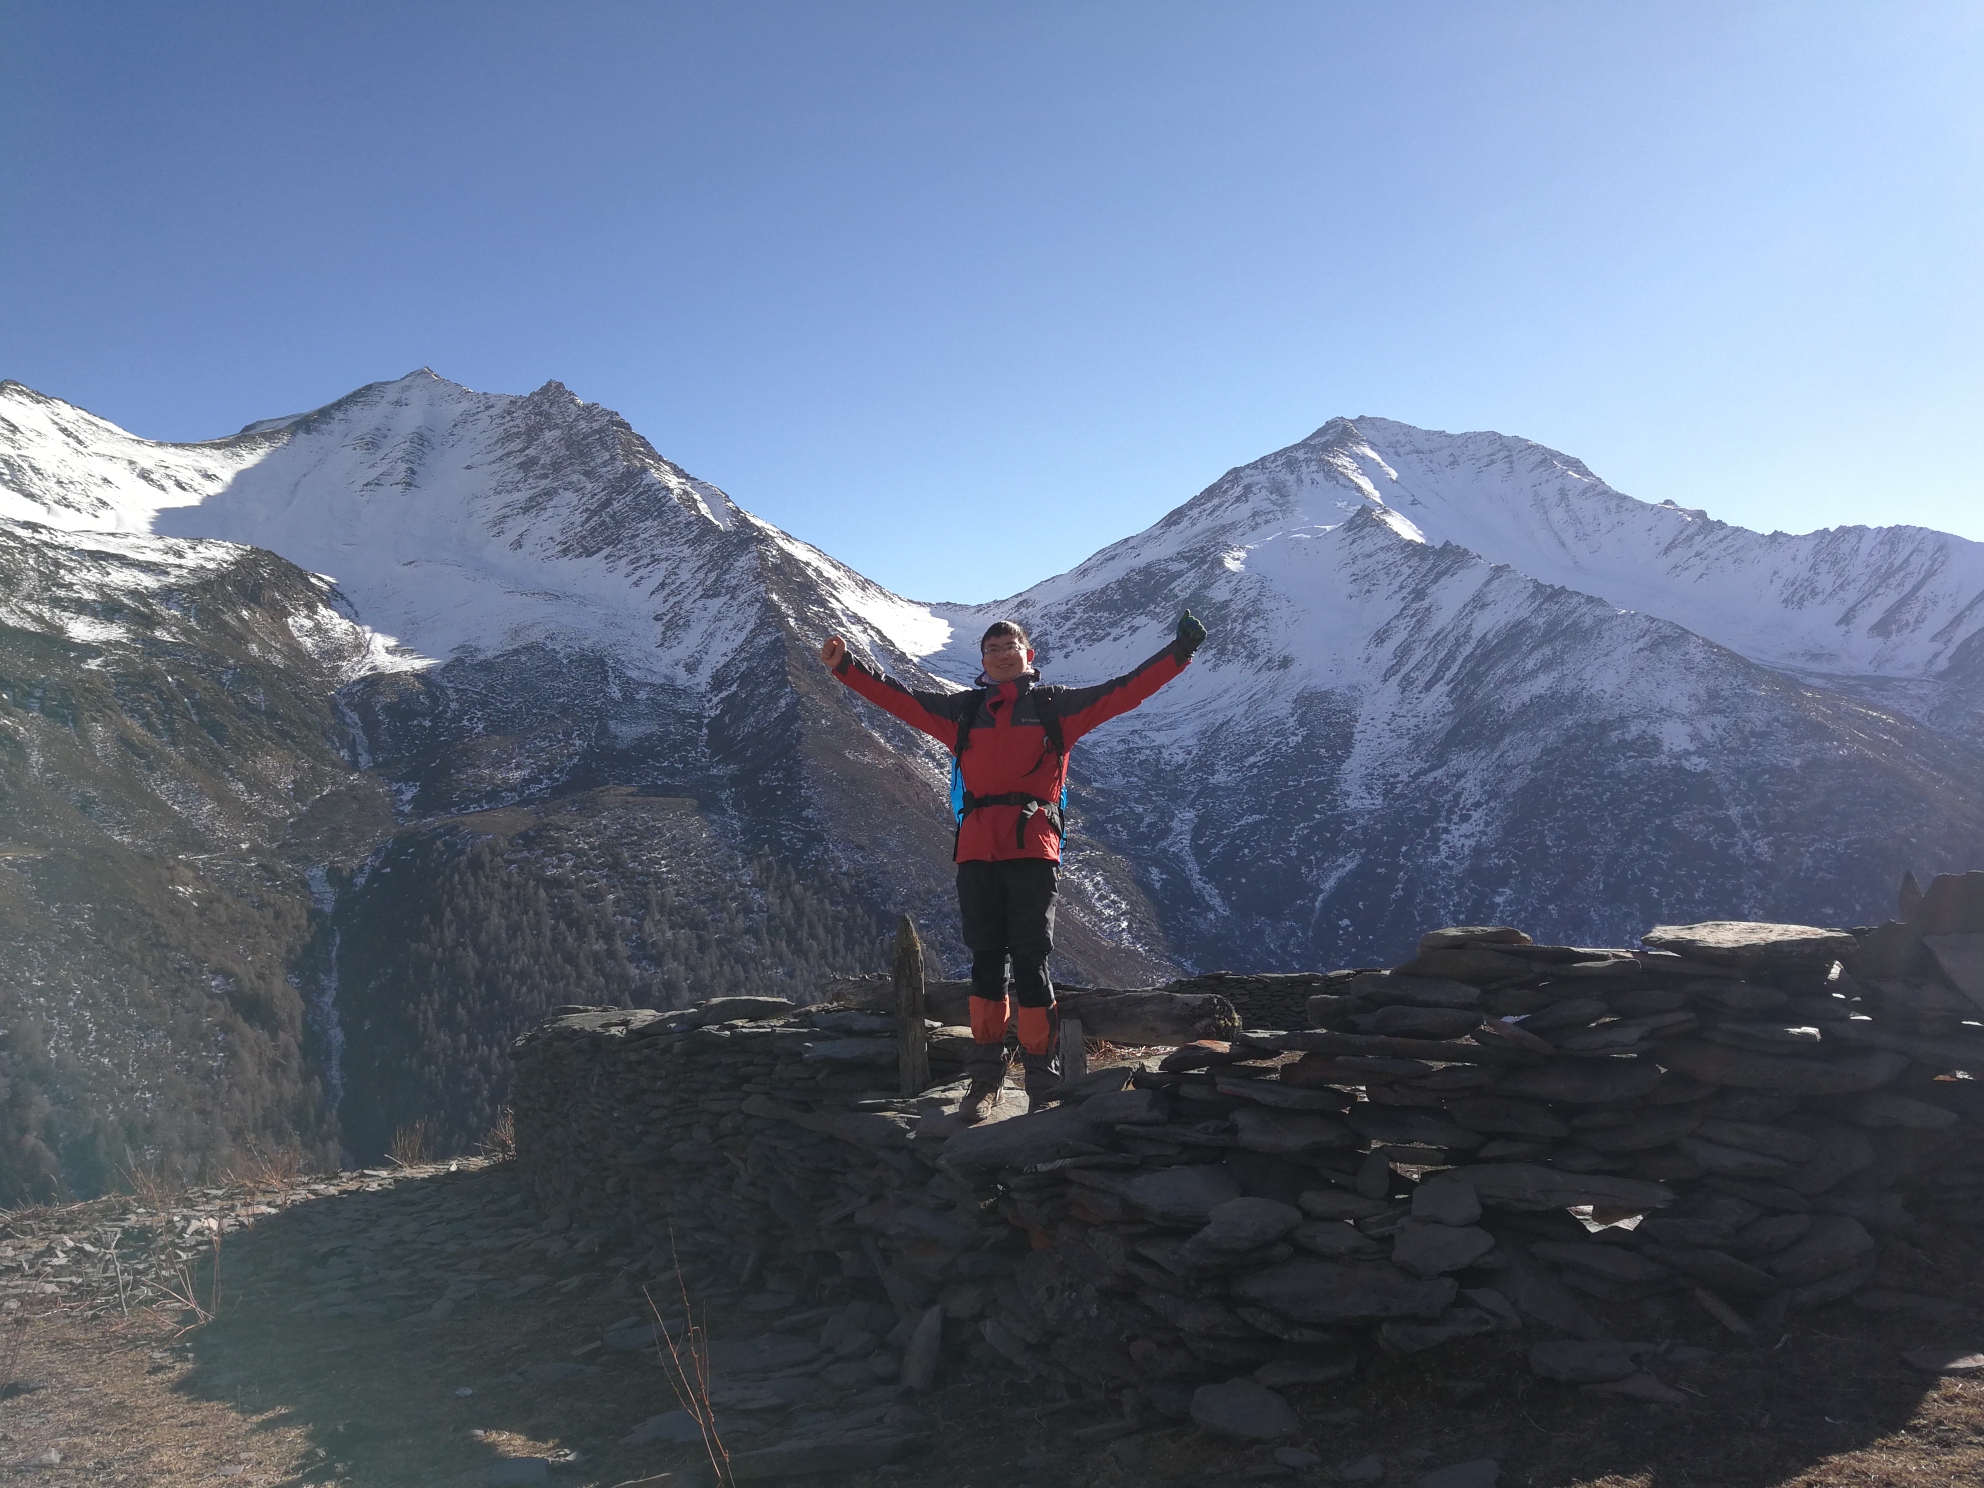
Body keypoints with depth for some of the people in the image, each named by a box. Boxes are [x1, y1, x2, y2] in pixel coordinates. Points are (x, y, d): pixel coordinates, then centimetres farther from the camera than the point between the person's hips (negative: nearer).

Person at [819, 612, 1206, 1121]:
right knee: (986, 959, 4)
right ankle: (986, 1075, 10)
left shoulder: (1055, 705, 14)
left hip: (1033, 849, -2)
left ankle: (1041, 1078, 2)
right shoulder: (963, 709, 20)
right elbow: (898, 698, 17)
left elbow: (1123, 691, 8)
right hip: (977, 849, 3)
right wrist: (846, 666, 9)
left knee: (1030, 961, -5)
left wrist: (1178, 653, 2)